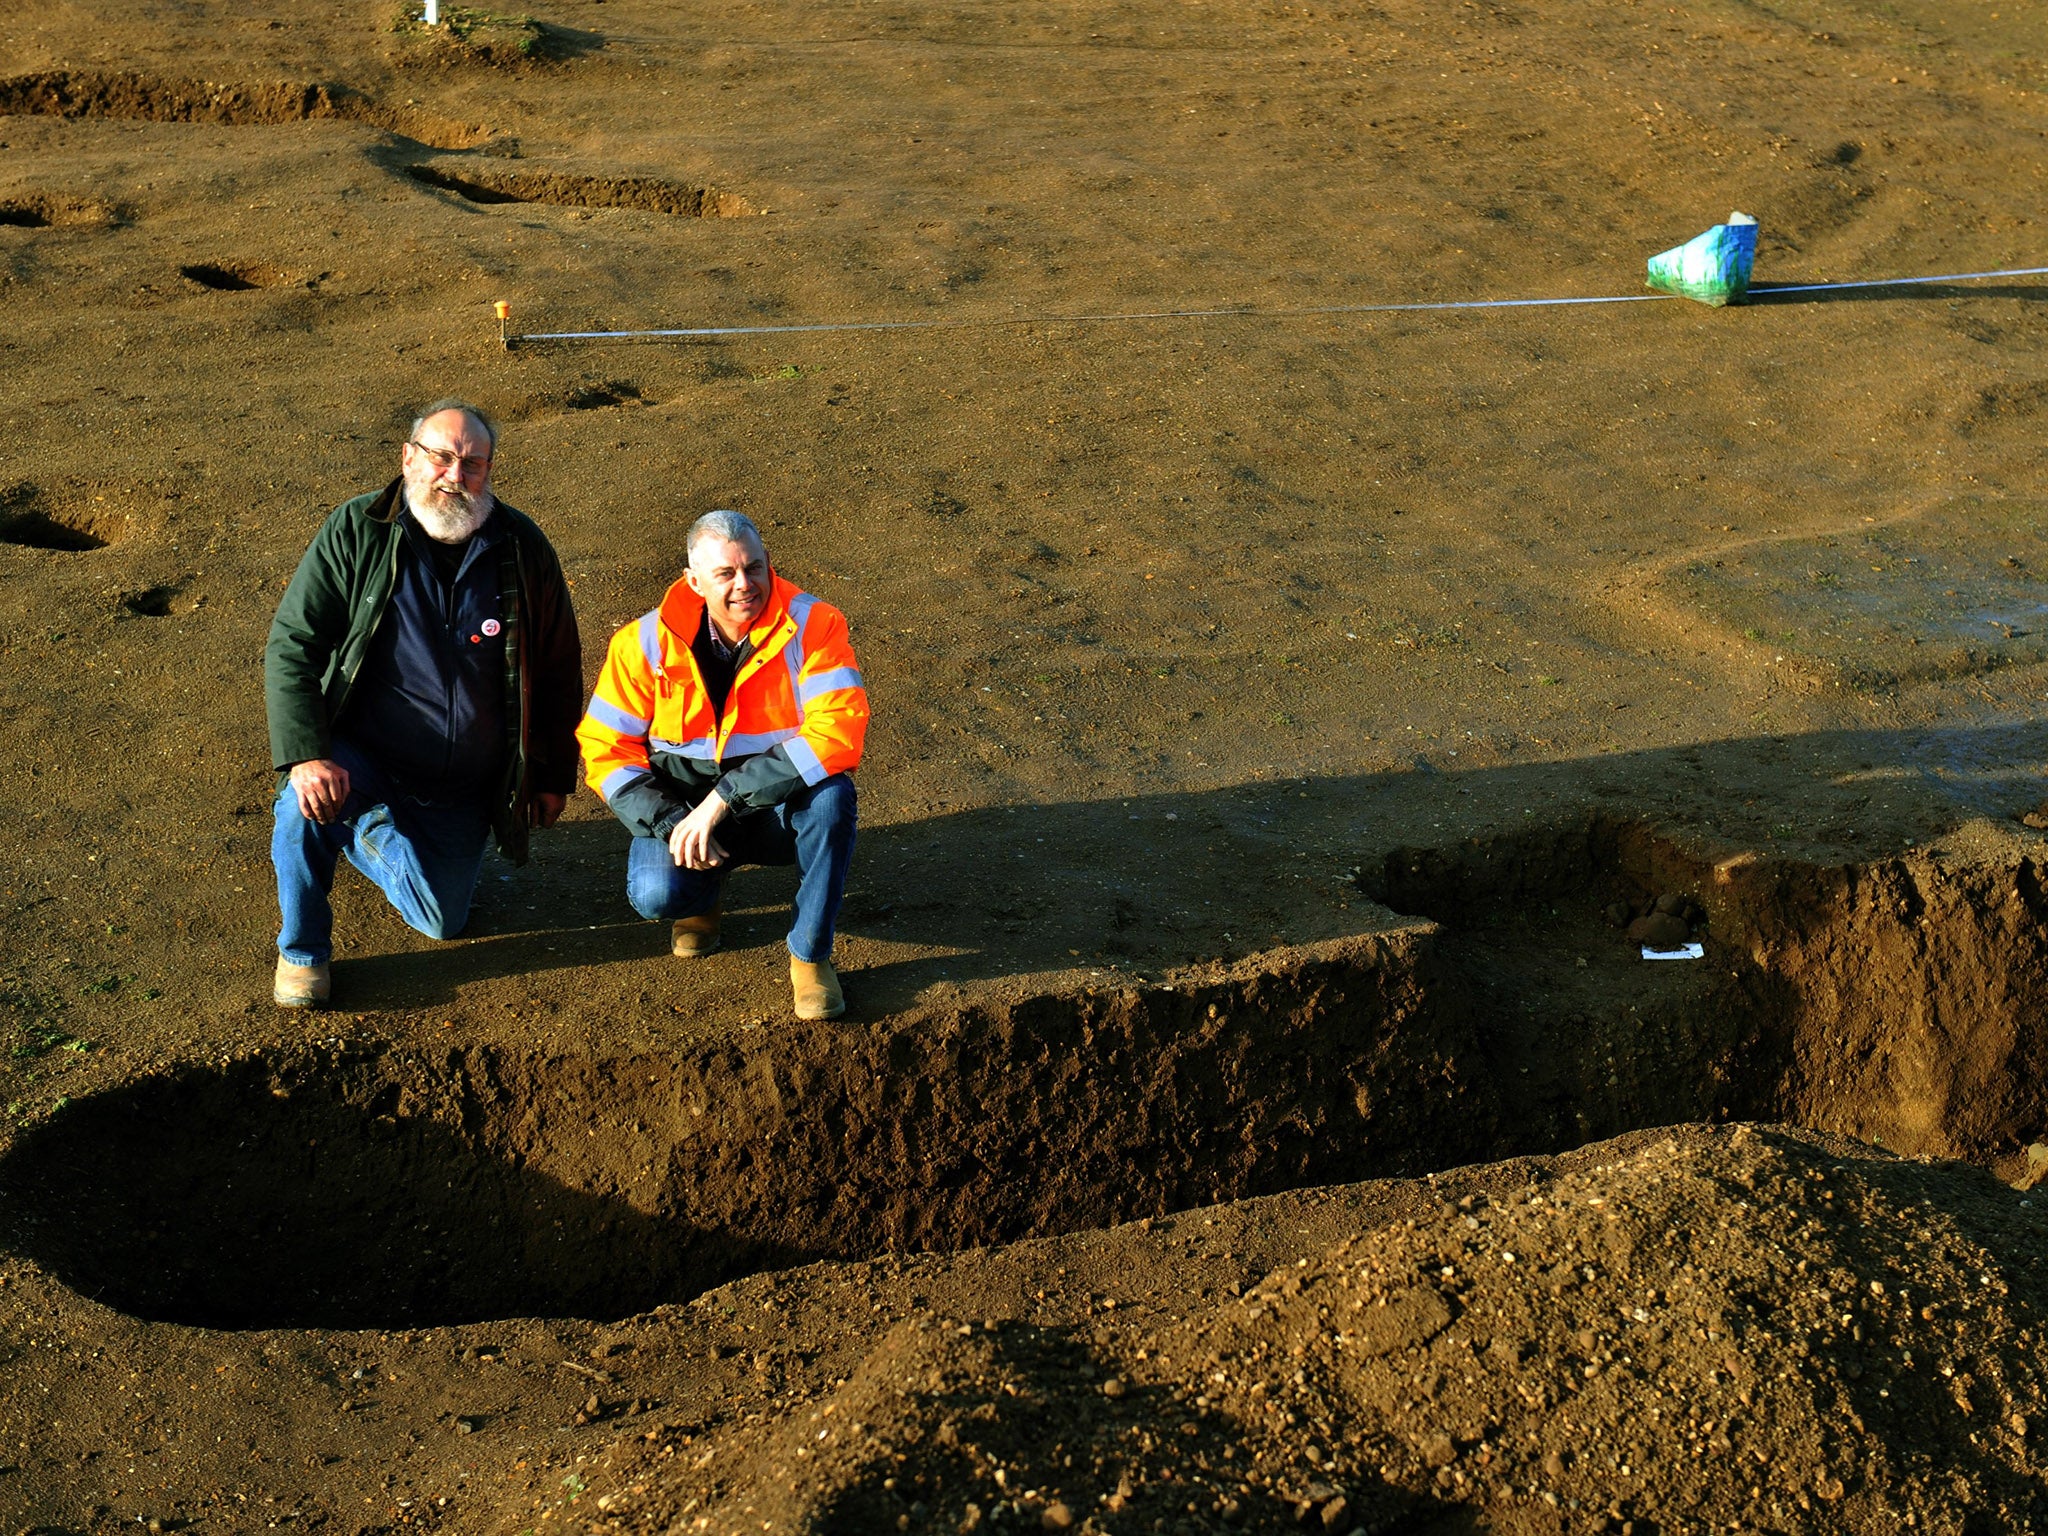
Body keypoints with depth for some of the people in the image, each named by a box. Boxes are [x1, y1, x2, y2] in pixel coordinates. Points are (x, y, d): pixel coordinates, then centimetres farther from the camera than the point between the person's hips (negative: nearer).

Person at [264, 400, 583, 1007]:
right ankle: (302, 950, -6)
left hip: (462, 790, 3)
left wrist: (554, 776, 7)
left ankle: (364, 832, 36)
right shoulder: (355, 531, -13)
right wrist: (306, 756, -28)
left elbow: (559, 671, 5)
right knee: (307, 804, -34)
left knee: (441, 920, 4)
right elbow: (291, 645, -14)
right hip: (360, 757, -3)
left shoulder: (523, 548, -7)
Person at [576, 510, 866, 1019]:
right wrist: (669, 824, -23)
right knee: (656, 894, -30)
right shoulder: (645, 643, -10)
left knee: (831, 795, -34)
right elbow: (605, 749, -6)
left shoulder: (813, 627, -16)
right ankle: (705, 892, 11)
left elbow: (838, 732, -28)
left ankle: (810, 954, -15)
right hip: (683, 805, 1)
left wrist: (723, 798, -31)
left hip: (781, 807, 0)